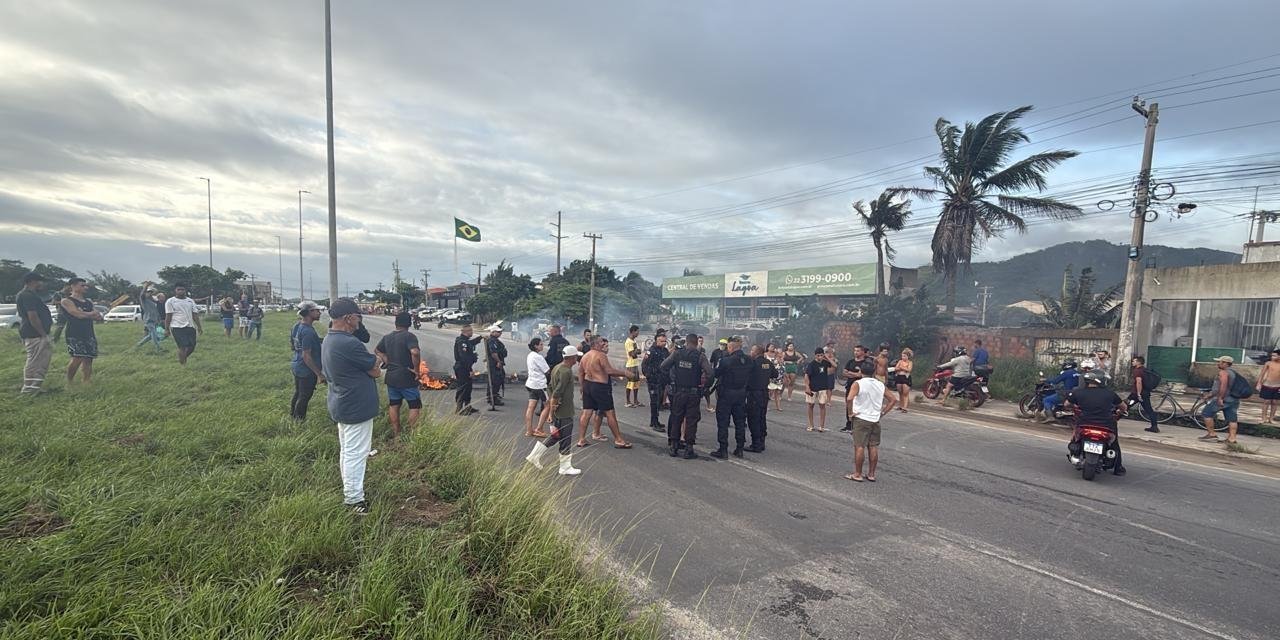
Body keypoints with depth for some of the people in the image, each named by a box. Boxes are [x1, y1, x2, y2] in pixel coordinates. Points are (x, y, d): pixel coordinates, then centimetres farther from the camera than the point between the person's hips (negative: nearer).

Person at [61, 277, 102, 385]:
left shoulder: (89, 302, 17)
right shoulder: (67, 301, -3)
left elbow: (99, 317, 11)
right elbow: (78, 315, -15)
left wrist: (84, 314, -5)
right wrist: (91, 314, 3)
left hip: (89, 335, 6)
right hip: (74, 335, -6)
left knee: (88, 359, 4)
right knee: (77, 359, -14)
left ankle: (87, 382, 10)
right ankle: (69, 382, 3)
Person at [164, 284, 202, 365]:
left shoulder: (190, 301, 14)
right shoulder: (170, 301, 1)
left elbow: (195, 315, 13)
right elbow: (168, 316, -1)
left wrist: (199, 327, 8)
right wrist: (166, 329, -4)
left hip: (190, 327, 5)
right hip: (177, 328, -5)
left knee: (192, 346, 2)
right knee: (183, 347, -11)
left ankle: (183, 358, 28)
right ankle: (182, 364, 0)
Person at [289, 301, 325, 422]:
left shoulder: (297, 326, 1)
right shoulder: (308, 331, -28)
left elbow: (291, 344, 16)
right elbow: (306, 356, -28)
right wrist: (319, 374, -24)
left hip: (297, 366, 9)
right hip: (307, 371, -9)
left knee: (298, 393, 26)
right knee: (304, 397, 8)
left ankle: (293, 415, 42)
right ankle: (299, 420, 22)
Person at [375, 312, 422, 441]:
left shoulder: (387, 337, 8)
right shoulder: (409, 336, -16)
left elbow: (376, 350, 24)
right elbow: (415, 352, -32)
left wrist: (386, 361, 15)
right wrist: (416, 369, -20)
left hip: (391, 378, 7)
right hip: (407, 378, -7)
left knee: (393, 405, 15)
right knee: (415, 406, 5)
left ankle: (396, 435, 24)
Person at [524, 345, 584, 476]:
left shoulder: (557, 368, 11)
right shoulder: (566, 371, -20)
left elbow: (549, 387, 18)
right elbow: (557, 392, -25)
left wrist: (550, 400, 18)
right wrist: (552, 408, -21)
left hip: (557, 410, 10)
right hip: (564, 411, -10)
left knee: (556, 436, 19)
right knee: (565, 439, 2)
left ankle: (534, 456, 21)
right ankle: (565, 467, 13)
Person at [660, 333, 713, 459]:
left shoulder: (676, 353, -1)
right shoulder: (700, 356, -8)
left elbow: (662, 367, -4)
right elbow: (709, 372, -20)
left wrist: (671, 377, 9)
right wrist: (703, 382, -3)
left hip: (678, 391, 2)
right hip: (694, 393, -2)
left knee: (676, 419, 13)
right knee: (691, 420, 5)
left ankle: (674, 447, 19)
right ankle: (688, 450, 7)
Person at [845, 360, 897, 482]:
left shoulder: (857, 383, -12)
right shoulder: (880, 384, 6)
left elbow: (850, 398, -26)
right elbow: (892, 400, 9)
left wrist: (850, 412, -14)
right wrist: (883, 412, 10)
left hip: (861, 419, -5)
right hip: (875, 419, 5)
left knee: (859, 447, 0)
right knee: (873, 447, 11)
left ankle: (857, 474, 5)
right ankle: (871, 474, 18)